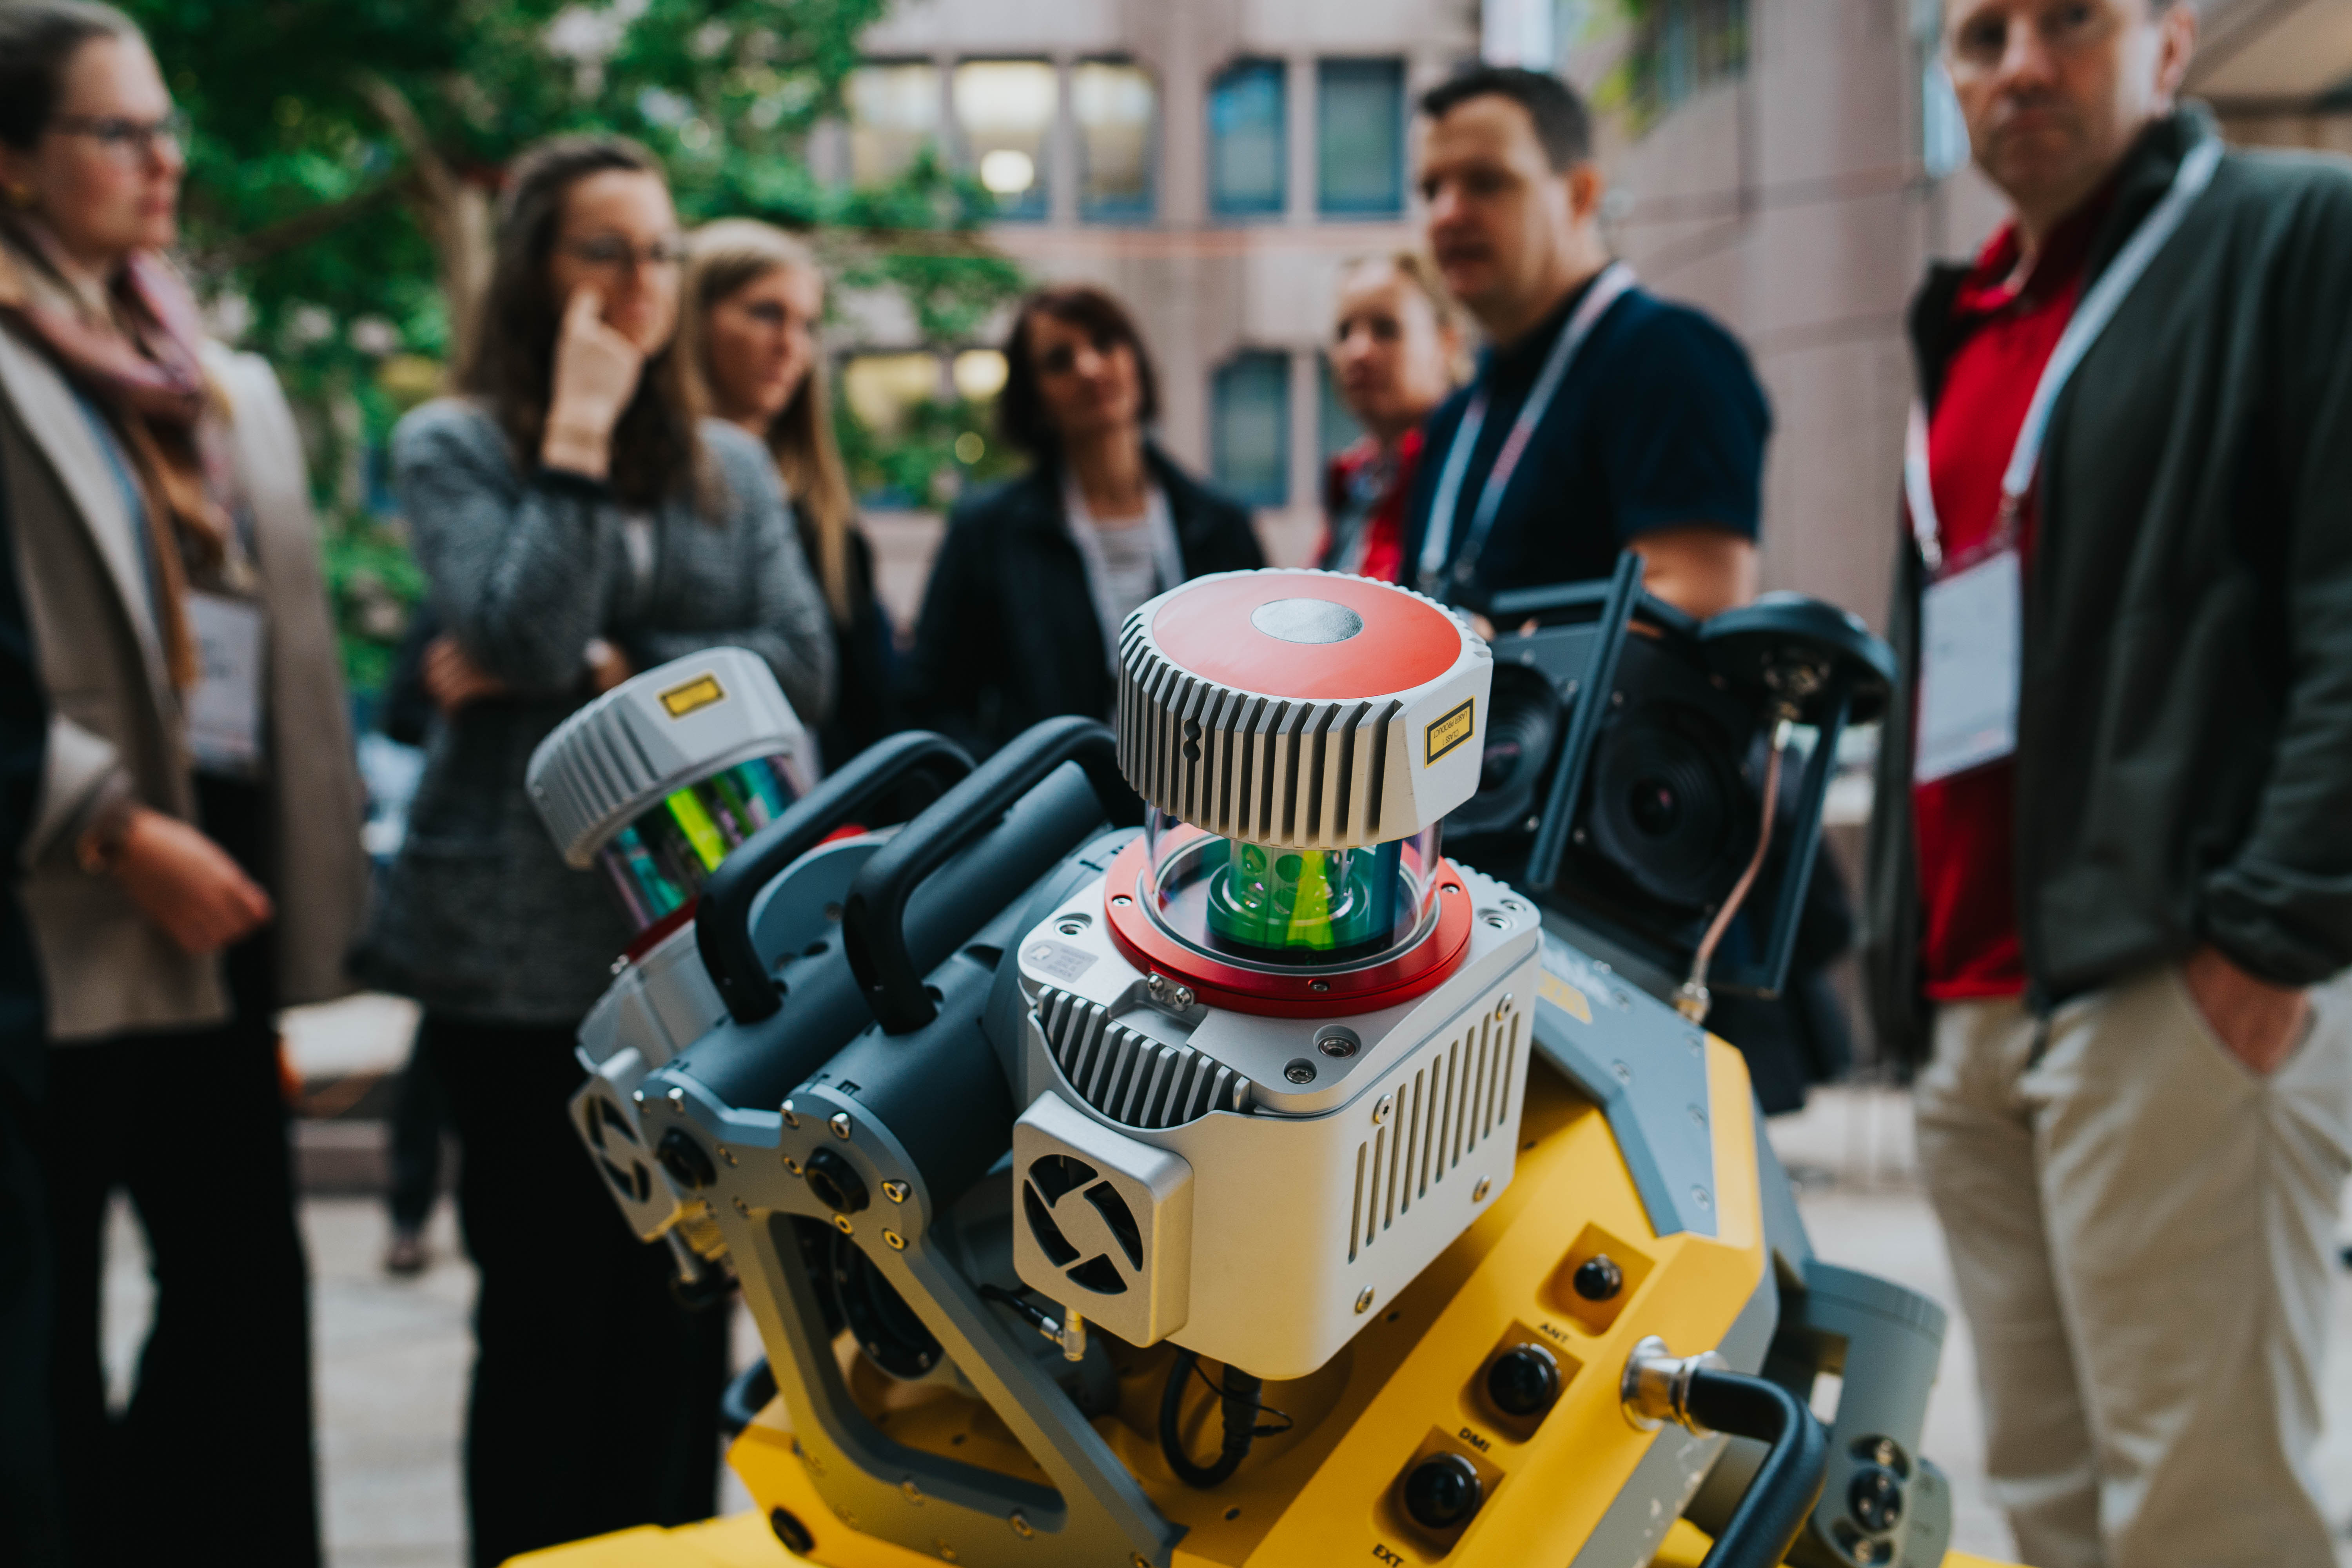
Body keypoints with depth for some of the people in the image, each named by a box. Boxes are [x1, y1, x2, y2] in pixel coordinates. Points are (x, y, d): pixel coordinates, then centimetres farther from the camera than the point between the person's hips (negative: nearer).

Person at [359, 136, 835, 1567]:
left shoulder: (732, 465, 12)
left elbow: (805, 666, 0)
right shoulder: (453, 445, 1)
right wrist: (579, 439, -10)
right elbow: (523, 637, -15)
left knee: (683, 1311, 9)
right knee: (548, 1313, 4)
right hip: (530, 948, -3)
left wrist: (603, 674, -10)